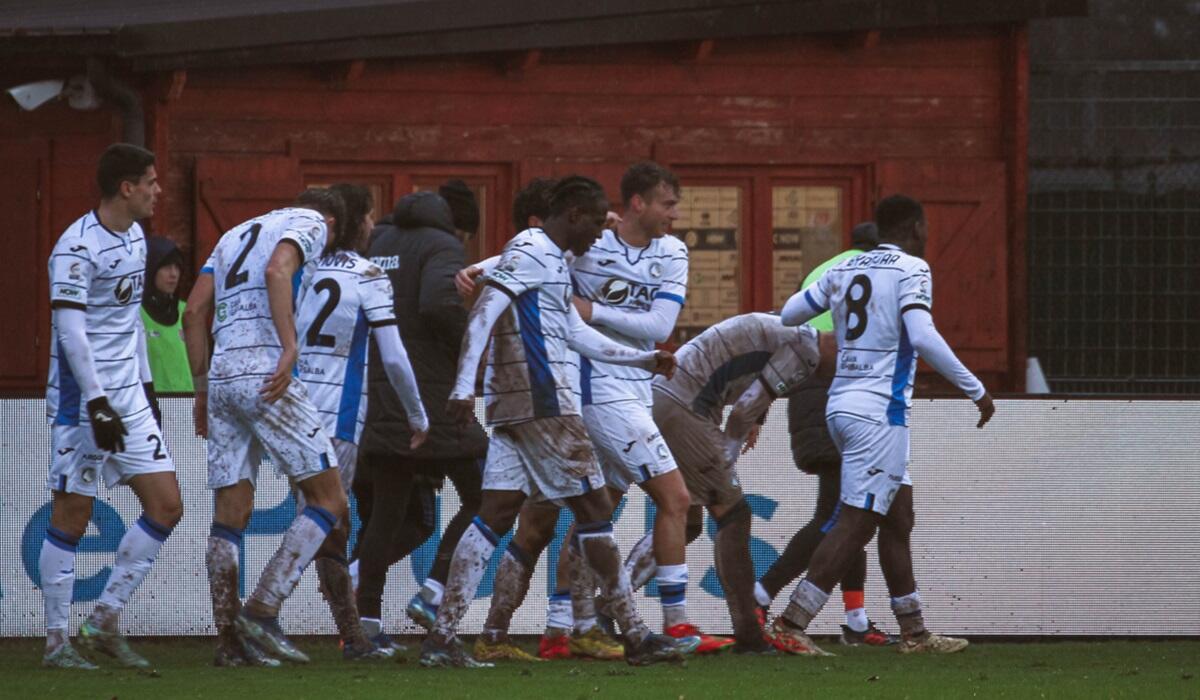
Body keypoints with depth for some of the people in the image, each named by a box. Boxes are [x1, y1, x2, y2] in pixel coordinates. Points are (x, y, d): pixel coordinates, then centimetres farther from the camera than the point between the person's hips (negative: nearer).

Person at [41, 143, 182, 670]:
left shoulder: (136, 238, 11)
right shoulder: (77, 247, -15)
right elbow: (70, 331, -20)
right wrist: (97, 404, -23)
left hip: (128, 395, 8)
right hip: (82, 397, -8)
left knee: (166, 506, 2)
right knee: (72, 517, -3)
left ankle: (105, 622, 9)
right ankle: (56, 642, 4)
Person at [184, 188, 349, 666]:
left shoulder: (237, 235, 28)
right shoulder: (311, 223, 7)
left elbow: (194, 314, 20)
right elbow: (277, 271, -15)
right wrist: (289, 348, -21)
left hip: (220, 376, 8)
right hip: (264, 372, -8)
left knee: (230, 513, 8)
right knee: (328, 500, -2)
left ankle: (230, 642, 6)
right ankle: (261, 612, -12)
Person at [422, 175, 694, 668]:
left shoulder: (552, 260, 22)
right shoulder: (531, 251, -9)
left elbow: (578, 336, 29)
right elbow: (483, 314, -18)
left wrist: (646, 360, 31)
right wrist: (464, 385, -26)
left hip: (515, 406, 10)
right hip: (542, 403, -10)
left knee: (496, 514, 4)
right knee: (594, 510, -4)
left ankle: (441, 636, -3)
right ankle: (636, 637, 0)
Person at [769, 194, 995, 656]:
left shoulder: (844, 271, 13)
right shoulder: (911, 270, -6)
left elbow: (788, 316, 16)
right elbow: (923, 337, -20)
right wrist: (975, 389, -15)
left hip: (841, 406, 8)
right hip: (879, 410, -8)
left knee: (898, 519, 14)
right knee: (857, 523, -8)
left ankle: (913, 633, 16)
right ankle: (790, 625, -14)